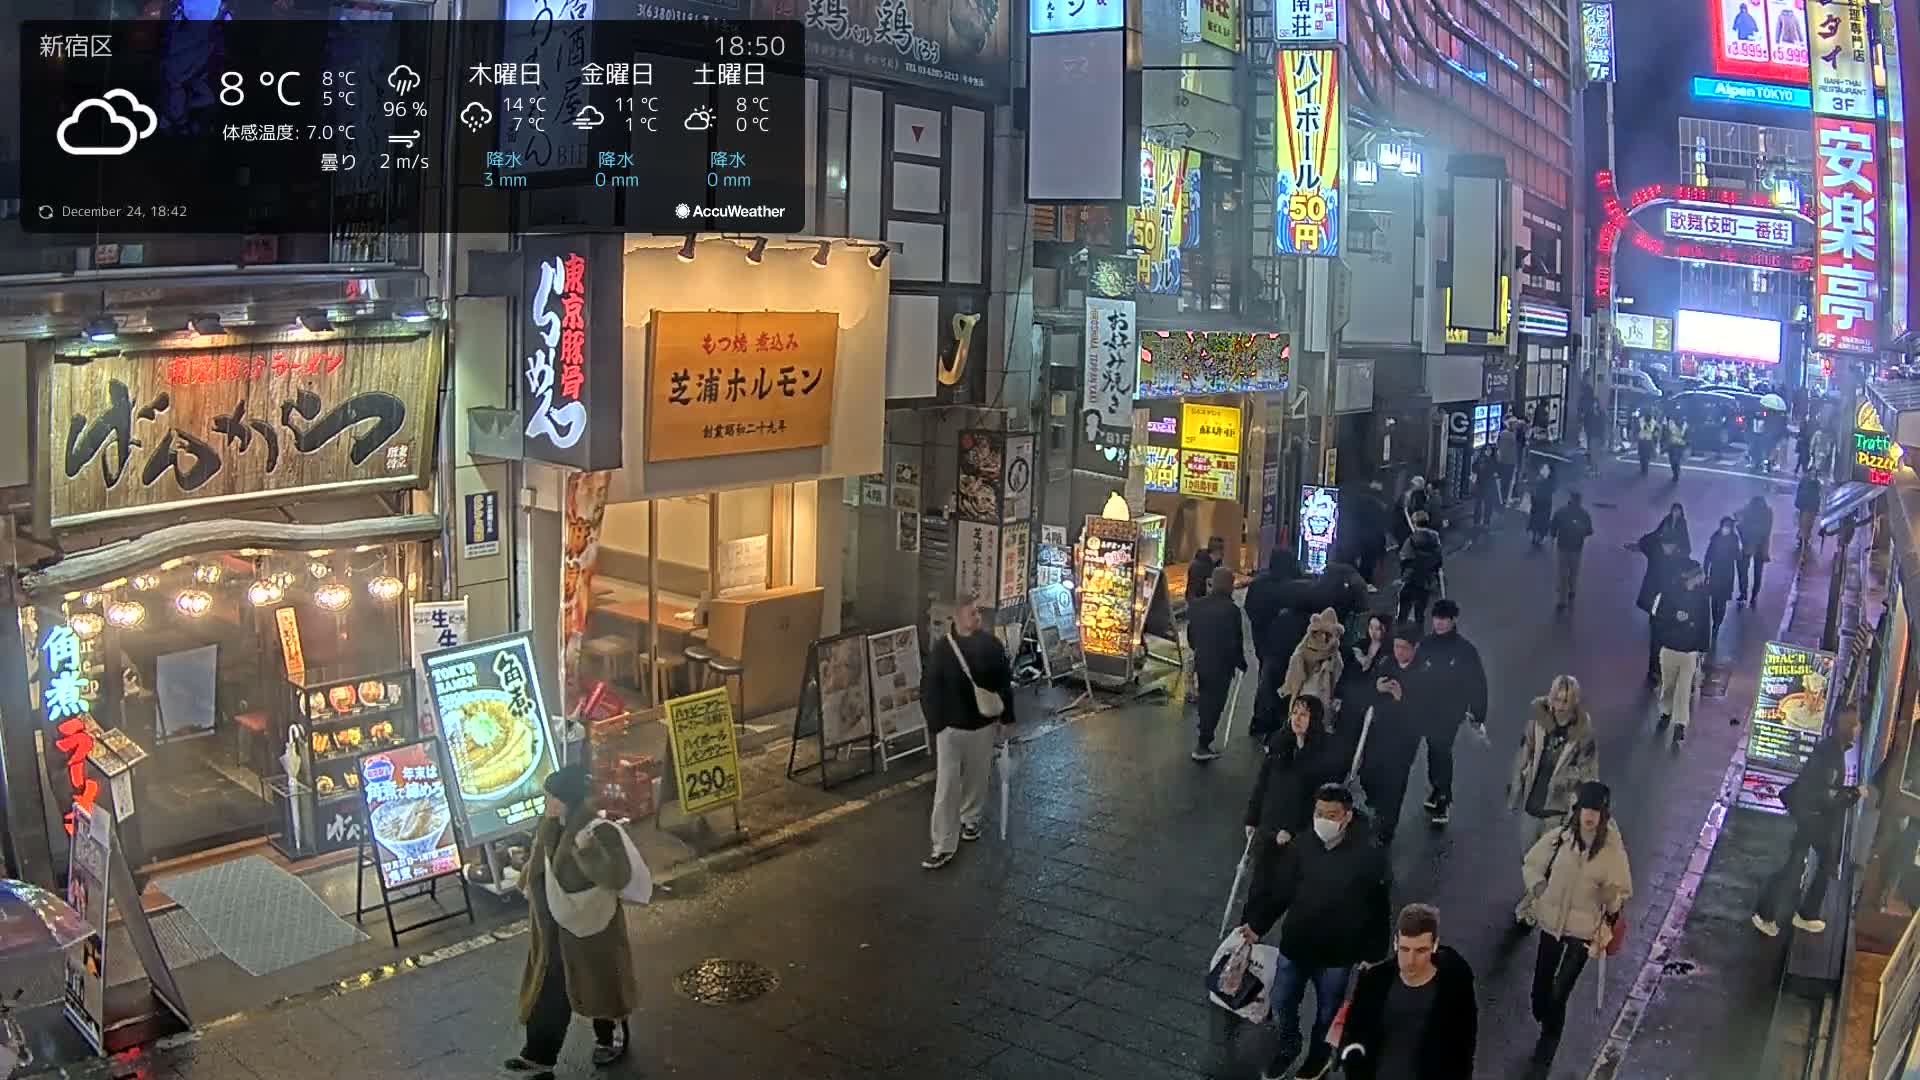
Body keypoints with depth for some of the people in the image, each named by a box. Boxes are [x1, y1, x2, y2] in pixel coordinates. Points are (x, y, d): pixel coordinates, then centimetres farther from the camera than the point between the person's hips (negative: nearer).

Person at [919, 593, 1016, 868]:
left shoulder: (991, 644, -5)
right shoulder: (941, 649, -12)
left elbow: (1004, 683, 2)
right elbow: (929, 690, -7)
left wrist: (1007, 719, 4)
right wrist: (935, 723, -9)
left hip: (984, 725, 3)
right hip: (951, 727, -2)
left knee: (977, 778, 19)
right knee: (946, 787, -3)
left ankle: (970, 819, 45)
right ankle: (944, 846, 3)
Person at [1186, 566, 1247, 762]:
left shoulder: (1197, 605, -2)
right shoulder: (1231, 610, -21)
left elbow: (1190, 635, 7)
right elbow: (1235, 642, -18)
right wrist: (1241, 663, -2)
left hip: (1201, 661, 6)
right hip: (1222, 665, -6)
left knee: (1206, 700, 21)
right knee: (1215, 703, 4)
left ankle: (1204, 741, 31)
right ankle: (1203, 746, 4)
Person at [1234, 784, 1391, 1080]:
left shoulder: (1369, 857, -19)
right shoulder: (1300, 848, -12)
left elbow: (1378, 910, -10)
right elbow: (1276, 890, -4)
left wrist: (1372, 955, -6)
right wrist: (1256, 925, -10)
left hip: (1337, 955, -2)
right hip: (1293, 947, 2)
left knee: (1327, 1013, 20)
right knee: (1282, 1006, 19)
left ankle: (1319, 1056, 49)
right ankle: (1288, 1047, 49)